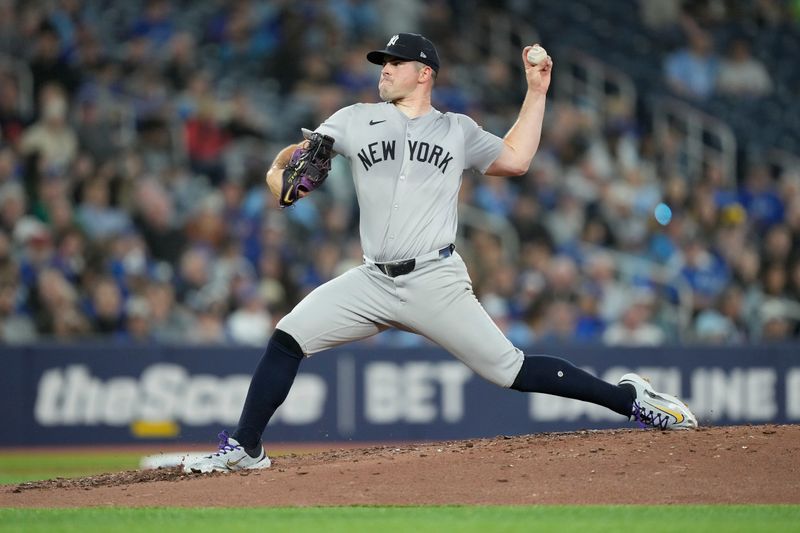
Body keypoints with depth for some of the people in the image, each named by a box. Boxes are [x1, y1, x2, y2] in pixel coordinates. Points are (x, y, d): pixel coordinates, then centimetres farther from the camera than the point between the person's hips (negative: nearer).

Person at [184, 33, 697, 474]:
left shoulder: (458, 130, 12)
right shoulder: (357, 120, 12)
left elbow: (516, 159, 12)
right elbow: (298, 153, 10)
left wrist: (536, 92, 12)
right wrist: (280, 170, -14)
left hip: (436, 280, -2)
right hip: (373, 282, 2)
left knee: (509, 369, -9)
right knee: (288, 338, -11)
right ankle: (245, 448, -1)